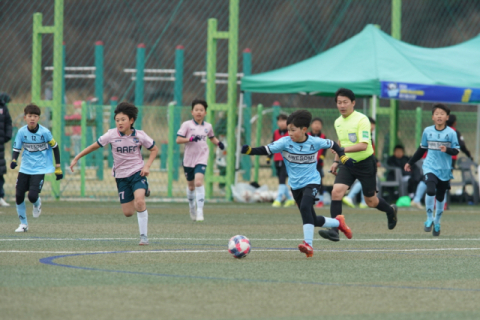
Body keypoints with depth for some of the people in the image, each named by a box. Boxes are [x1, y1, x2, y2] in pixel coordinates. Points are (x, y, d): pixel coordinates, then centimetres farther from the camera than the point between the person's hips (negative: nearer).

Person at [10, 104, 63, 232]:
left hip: (40, 169, -3)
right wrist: (13, 160, -21)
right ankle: (23, 224, 16)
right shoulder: (21, 132, -6)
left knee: (32, 196, -18)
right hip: (25, 168, 3)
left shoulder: (45, 132, -12)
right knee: (18, 196, -3)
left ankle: (37, 203, 21)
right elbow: (16, 149, 1)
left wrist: (58, 168, 4)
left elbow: (55, 147, 1)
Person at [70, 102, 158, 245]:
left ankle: (144, 236, -13)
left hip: (137, 173, -2)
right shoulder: (112, 135, -8)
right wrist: (76, 159, 3)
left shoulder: (139, 135, -8)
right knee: (128, 213, 2)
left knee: (139, 201, -28)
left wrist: (147, 166, -6)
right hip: (121, 176, 2)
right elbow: (94, 146, 3)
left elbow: (154, 149, 7)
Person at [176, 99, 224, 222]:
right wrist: (191, 139, -23)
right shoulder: (187, 125, -4)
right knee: (191, 185, 14)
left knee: (199, 181, -20)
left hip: (201, 159, 0)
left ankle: (200, 211, -19)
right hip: (189, 159, 0)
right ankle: (192, 207, 38)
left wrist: (218, 143, 5)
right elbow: (178, 140, -9)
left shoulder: (208, 126, 6)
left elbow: (212, 137, 25)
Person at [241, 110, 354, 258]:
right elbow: (266, 150, -17)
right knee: (313, 220, 9)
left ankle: (308, 244, -32)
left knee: (305, 206, -30)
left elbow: (332, 144, 9)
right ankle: (338, 222, 38)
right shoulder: (285, 142, -9)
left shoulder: (315, 142, -9)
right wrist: (248, 150, -32)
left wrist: (343, 157, 2)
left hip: (312, 182, -4)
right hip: (295, 185, 4)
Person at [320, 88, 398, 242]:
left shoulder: (362, 120, -17)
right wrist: (336, 161, 19)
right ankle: (334, 231, -20)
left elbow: (363, 145, -27)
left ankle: (391, 211, 42)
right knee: (336, 192, -18)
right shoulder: (338, 122, 6)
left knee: (371, 201, 8)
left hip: (365, 164, -5)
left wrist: (343, 149, -36)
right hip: (347, 164, 5)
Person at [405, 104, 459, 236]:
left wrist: (447, 150, -25)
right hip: (430, 167, 0)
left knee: (440, 197, 8)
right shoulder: (427, 131, 1)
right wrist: (410, 162, 20)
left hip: (445, 170, 0)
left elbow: (456, 151, -4)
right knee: (430, 191, -23)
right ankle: (429, 219, -7)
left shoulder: (451, 133, -5)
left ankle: (437, 223, 29)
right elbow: (422, 149, 15)